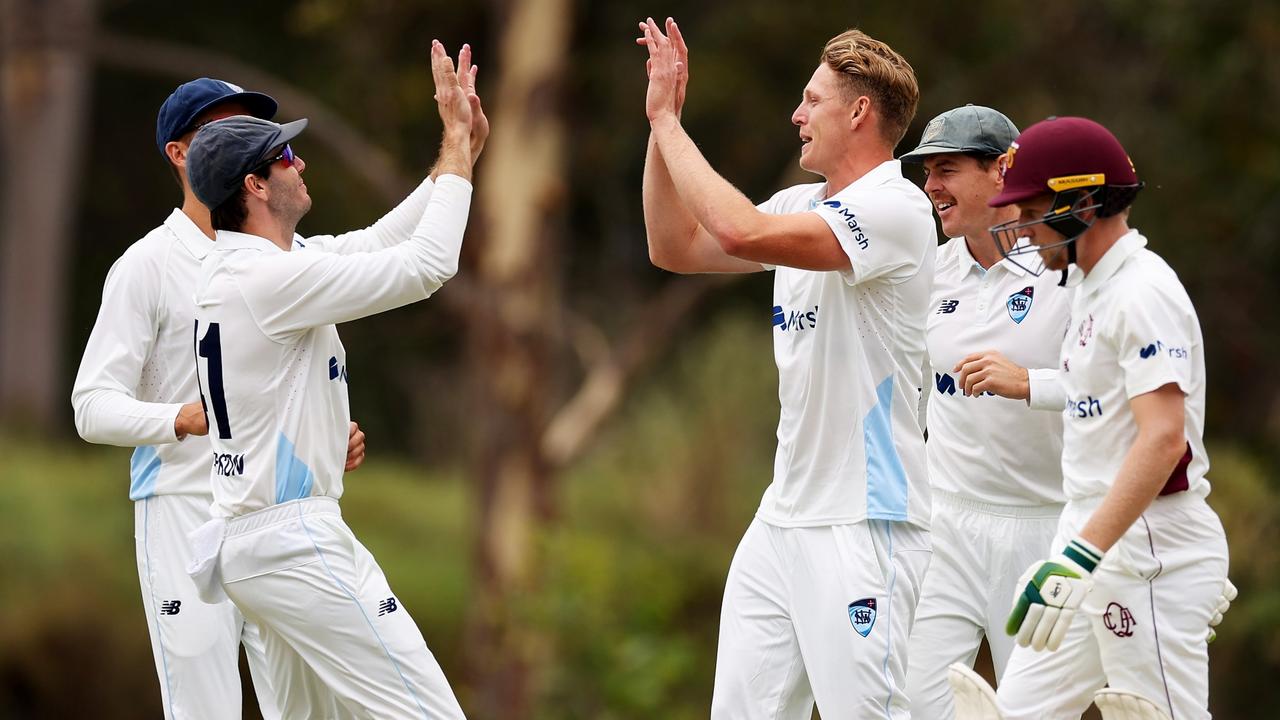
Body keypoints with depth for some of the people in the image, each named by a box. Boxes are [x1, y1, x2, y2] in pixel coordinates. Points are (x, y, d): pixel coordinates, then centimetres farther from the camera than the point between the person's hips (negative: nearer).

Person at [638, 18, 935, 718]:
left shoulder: (894, 209, -14)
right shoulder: (804, 206, 15)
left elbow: (739, 232, -25)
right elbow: (676, 247, 19)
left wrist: (669, 122, -13)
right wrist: (660, 119, 11)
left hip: (864, 522, -9)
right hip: (783, 520, 9)